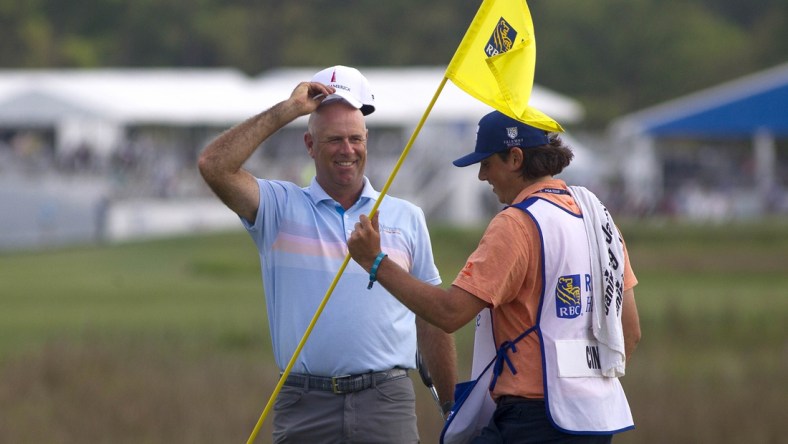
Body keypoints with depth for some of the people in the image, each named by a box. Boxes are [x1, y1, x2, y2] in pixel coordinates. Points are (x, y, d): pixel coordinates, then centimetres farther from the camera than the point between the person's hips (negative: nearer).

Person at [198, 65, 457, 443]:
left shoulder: (406, 218, 14)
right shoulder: (281, 208, 8)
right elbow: (215, 165, -8)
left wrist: (452, 408, 14)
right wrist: (287, 110, -4)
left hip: (385, 402, 1)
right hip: (304, 408, -1)